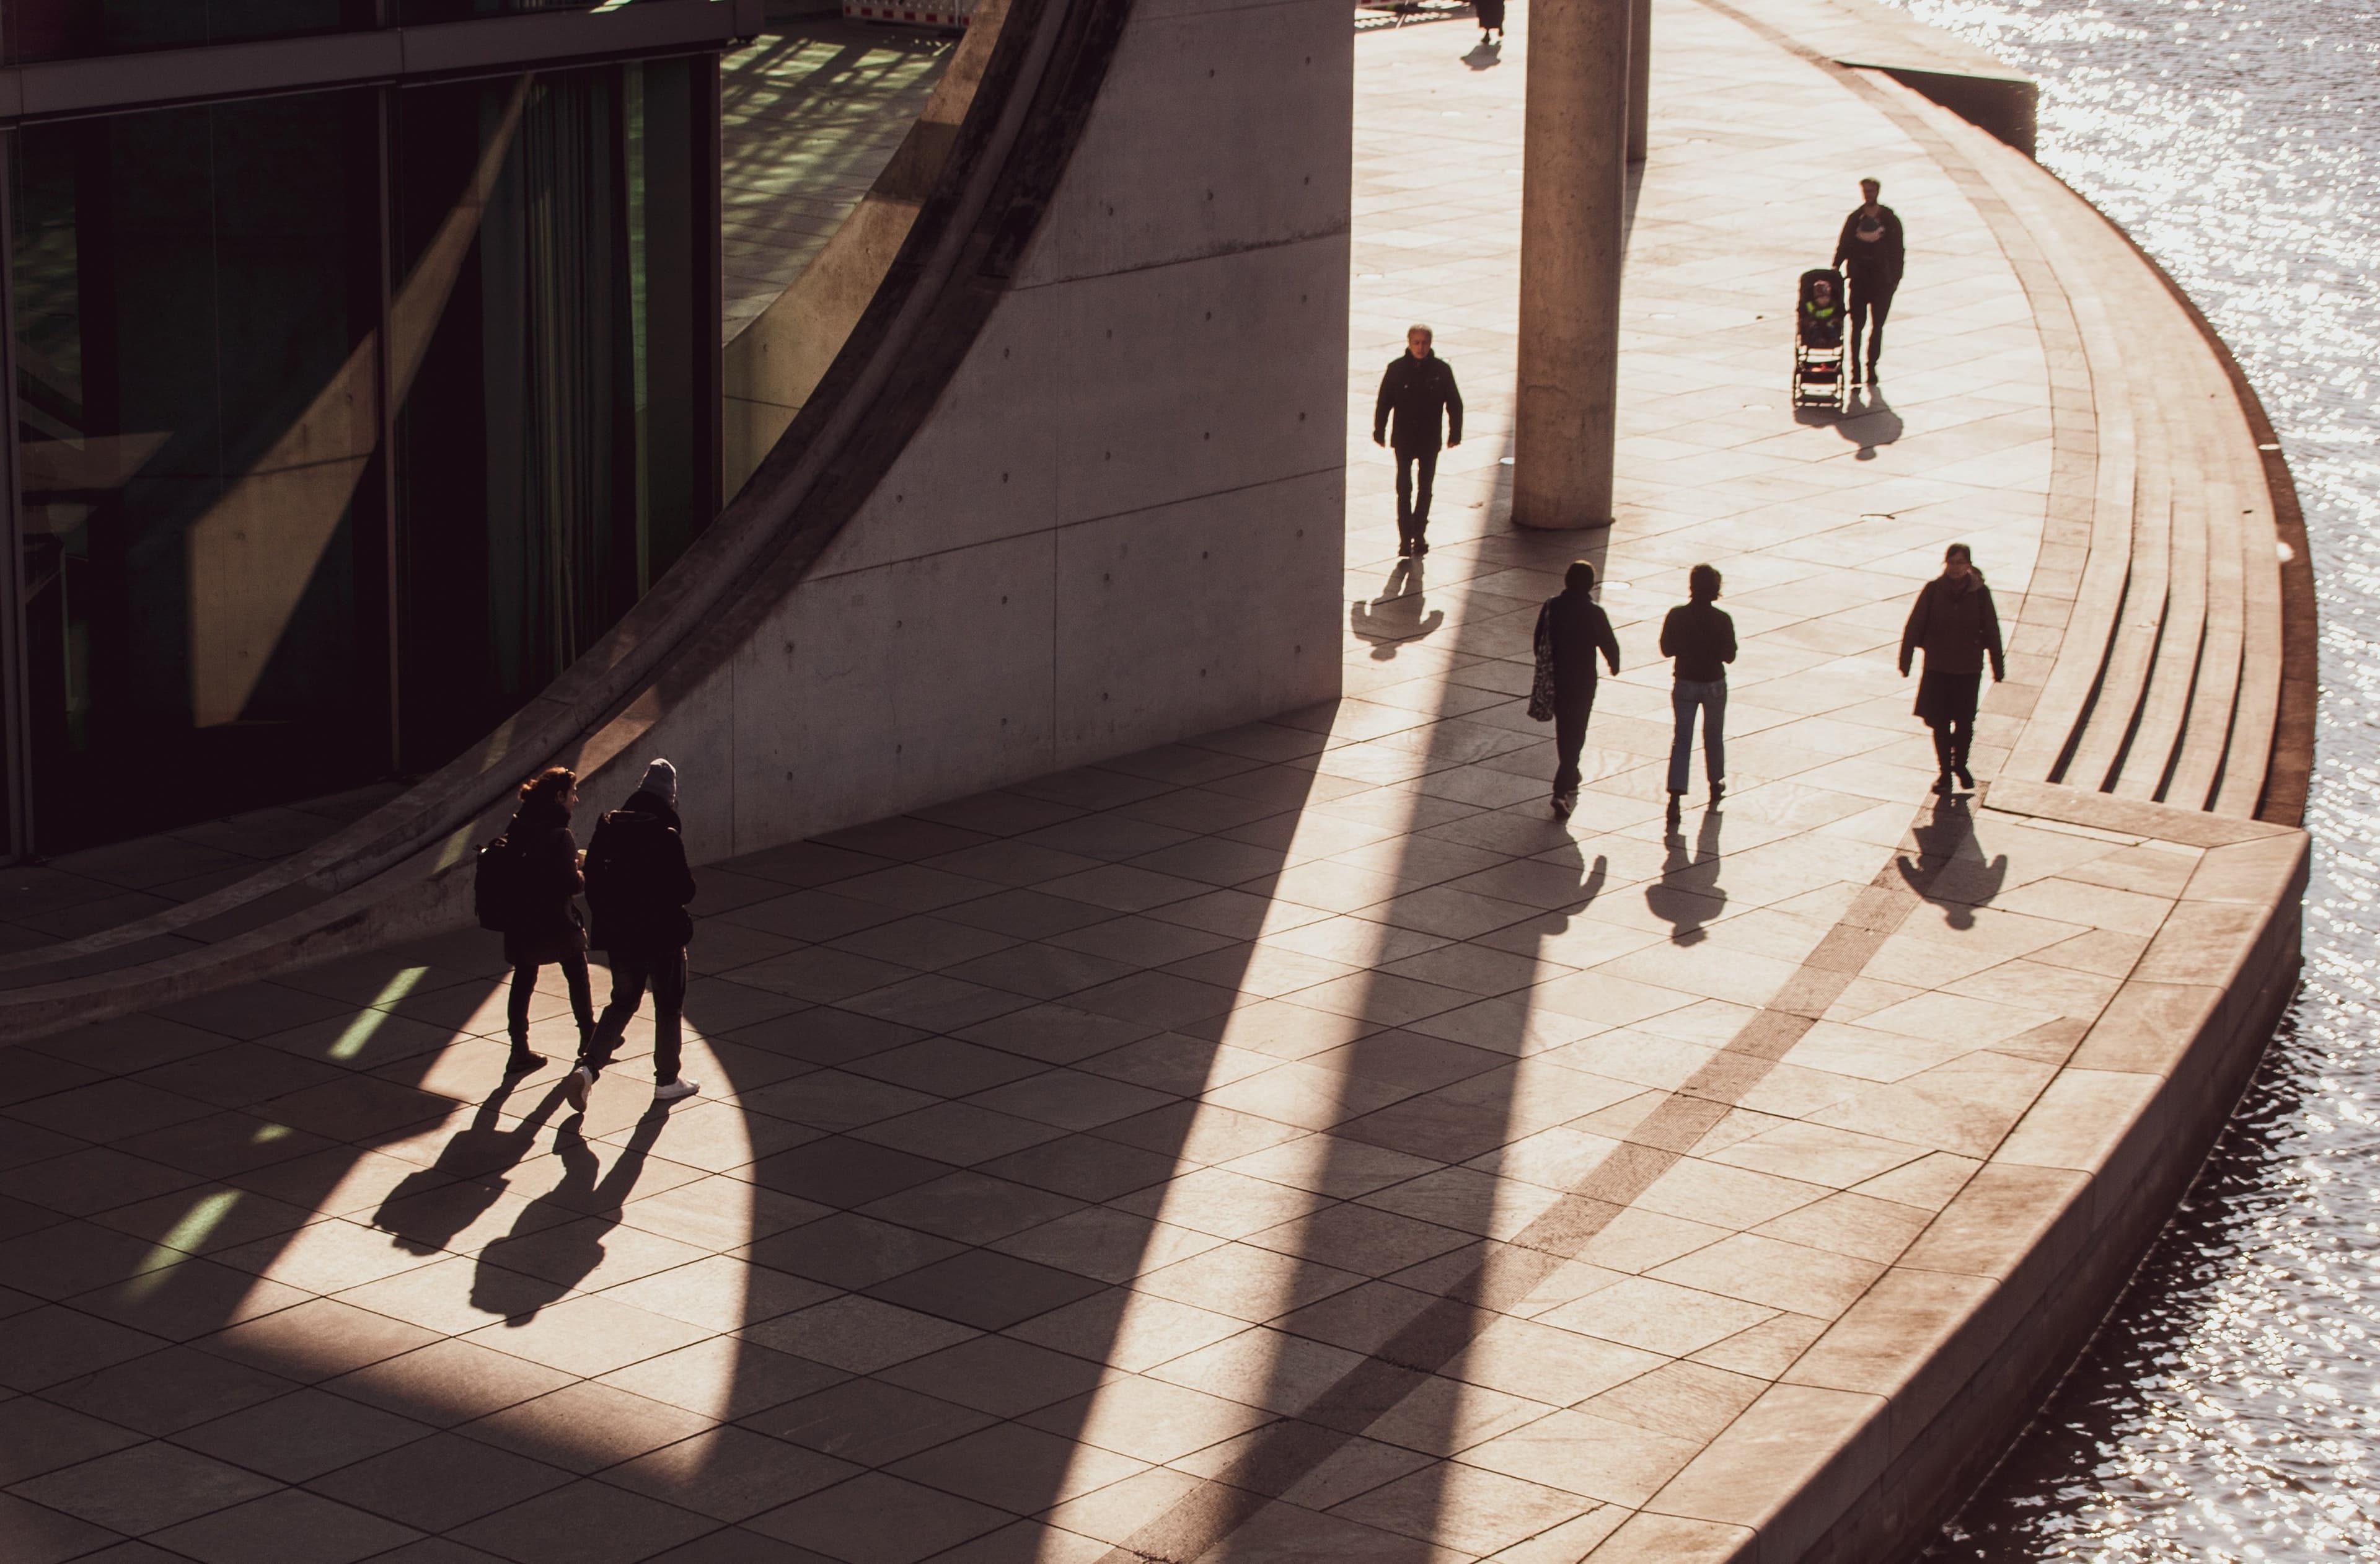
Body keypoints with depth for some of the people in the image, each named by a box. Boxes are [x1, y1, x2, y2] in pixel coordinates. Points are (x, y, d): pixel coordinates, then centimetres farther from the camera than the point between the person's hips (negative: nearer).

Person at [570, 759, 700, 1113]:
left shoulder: (608, 829, -3)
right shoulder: (667, 838, -18)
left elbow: (593, 880, 2)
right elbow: (684, 891, -16)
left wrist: (605, 919, 13)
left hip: (618, 935, 5)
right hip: (662, 936, -5)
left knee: (622, 1002, 18)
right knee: (669, 1006, 13)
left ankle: (587, 1067, 0)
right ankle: (667, 1080, 20)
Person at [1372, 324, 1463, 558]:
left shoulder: (1441, 370, -4)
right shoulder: (1397, 369, -5)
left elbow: (1454, 404, 4)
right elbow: (1383, 403, 2)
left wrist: (1454, 433, 3)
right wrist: (1379, 432, 2)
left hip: (1430, 440, 1)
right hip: (1403, 439, -1)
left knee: (1425, 490, 9)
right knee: (1404, 491, 0)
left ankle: (1418, 535, 22)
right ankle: (1406, 540, 4)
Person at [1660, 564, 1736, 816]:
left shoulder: (1676, 616, -10)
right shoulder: (1721, 620, -15)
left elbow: (1666, 649, -2)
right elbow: (1729, 656, -9)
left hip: (1683, 683, 1)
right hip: (1714, 684, -1)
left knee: (1681, 739, 3)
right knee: (1714, 737, 19)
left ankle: (1675, 795, -11)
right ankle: (1716, 787, 35)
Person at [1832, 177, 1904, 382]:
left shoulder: (1890, 220, 2)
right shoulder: (1854, 219, 5)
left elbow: (1897, 251, 3)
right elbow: (1842, 248, 4)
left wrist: (1895, 277, -4)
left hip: (1882, 280, 0)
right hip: (1858, 278, 0)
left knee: (1877, 326, 5)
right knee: (1856, 325, -2)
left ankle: (1871, 367, 16)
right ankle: (1854, 370, -1)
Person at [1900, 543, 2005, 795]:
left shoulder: (1980, 593, -5)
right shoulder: (1933, 590, -6)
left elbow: (1991, 632, 2)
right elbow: (1914, 626, -2)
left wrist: (1998, 668, 5)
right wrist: (1905, 662, -3)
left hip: (1968, 669, 0)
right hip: (1937, 668, 0)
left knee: (1965, 722, 5)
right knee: (1940, 722, 3)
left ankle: (1960, 765, 30)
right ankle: (1945, 772, 16)